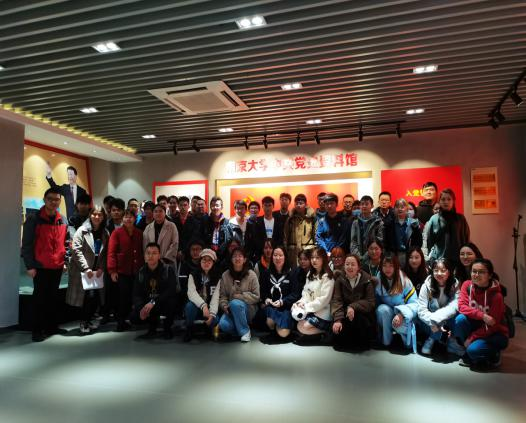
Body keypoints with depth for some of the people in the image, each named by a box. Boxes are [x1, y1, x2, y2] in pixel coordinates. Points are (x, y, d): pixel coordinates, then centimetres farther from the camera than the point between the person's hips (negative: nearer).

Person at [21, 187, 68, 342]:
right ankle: (37, 330, 13)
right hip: (40, 266, -5)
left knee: (53, 297, 13)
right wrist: (30, 265, -14)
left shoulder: (63, 221, 9)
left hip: (57, 266, 5)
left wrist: (66, 261, 9)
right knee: (39, 298, 2)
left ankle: (52, 326, 25)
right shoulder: (33, 219, -8)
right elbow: (27, 244, -9)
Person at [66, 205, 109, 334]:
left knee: (97, 297, 2)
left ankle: (88, 320, 23)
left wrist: (101, 268, -4)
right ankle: (83, 322, 10)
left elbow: (105, 253, 9)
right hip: (83, 270, -4)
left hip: (98, 271, 4)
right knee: (89, 295, -10)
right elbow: (77, 250, -11)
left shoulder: (105, 233, 9)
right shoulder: (82, 230, -4)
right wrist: (86, 268, -15)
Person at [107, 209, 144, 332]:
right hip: (122, 271, -4)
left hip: (136, 271, 4)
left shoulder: (139, 233, 11)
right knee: (123, 296, -2)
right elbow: (111, 252, -6)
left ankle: (125, 318, 21)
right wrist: (112, 270, -12)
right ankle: (120, 322, 11)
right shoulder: (117, 232, -2)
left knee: (132, 296, 6)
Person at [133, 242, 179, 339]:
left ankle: (167, 328, -5)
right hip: (148, 304, 4)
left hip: (165, 303, -3)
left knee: (171, 301, -35)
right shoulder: (141, 272, -1)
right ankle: (153, 326, 12)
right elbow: (137, 294, -6)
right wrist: (142, 308, -26)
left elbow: (172, 291, -27)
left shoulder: (168, 269, -15)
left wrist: (153, 302, -34)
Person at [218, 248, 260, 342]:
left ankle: (245, 331, -14)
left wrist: (239, 296, -16)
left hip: (248, 309, -2)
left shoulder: (251, 275, -5)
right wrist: (224, 306, -16)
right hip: (231, 310, 2)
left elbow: (256, 297, -6)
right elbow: (222, 295, 3)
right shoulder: (225, 275, 2)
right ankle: (239, 327, 4)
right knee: (223, 325, -29)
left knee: (235, 303, -34)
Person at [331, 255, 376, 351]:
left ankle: (362, 346, -3)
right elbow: (336, 300, -11)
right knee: (338, 327, -27)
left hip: (362, 312, -1)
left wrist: (353, 307, -27)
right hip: (345, 312, 1)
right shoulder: (339, 279, -2)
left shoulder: (366, 280, -7)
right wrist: (337, 319, -27)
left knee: (360, 320, -33)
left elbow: (371, 302, -12)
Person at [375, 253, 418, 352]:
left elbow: (414, 304, -17)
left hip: (402, 318, -2)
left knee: (399, 325, -36)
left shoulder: (404, 281, -15)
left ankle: (408, 336, 2)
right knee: (383, 309, -32)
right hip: (386, 317, 2)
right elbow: (375, 302, -3)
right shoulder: (378, 281, -7)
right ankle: (385, 341, -12)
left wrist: (401, 314, -31)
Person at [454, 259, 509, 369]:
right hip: (476, 325, 5)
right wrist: (482, 315, -32)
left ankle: (493, 356, 6)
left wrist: (472, 337, -20)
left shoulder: (496, 295, -22)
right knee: (460, 319, -27)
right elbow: (462, 306, -17)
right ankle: (469, 356, -5)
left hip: (495, 333, -4)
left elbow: (492, 325, -19)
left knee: (473, 349, -31)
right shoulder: (467, 285, -10)